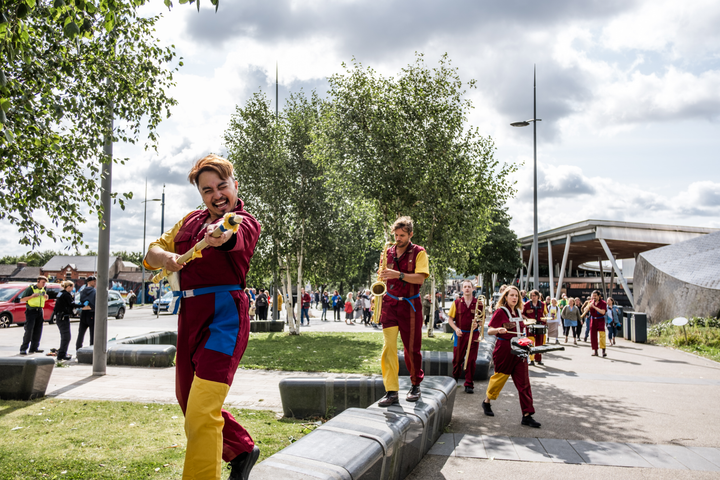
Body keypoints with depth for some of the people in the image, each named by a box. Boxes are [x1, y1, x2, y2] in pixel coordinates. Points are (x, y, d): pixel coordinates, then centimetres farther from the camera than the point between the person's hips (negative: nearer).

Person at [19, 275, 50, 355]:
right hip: (31, 311, -6)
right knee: (29, 330, -11)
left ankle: (34, 348, 12)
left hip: (40, 311, 7)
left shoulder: (43, 290, 14)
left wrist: (46, 297, 5)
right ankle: (23, 349, -6)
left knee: (38, 330, 5)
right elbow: (22, 299, -7)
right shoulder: (30, 288, -5)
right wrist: (32, 296, -20)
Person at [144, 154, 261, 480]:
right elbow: (154, 250, 15)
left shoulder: (246, 222, -5)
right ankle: (242, 450, 41)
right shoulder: (191, 220, 14)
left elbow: (233, 234, -30)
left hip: (225, 315, -8)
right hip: (190, 315, 8)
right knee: (188, 401, 21)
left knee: (201, 414, -15)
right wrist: (167, 258, -9)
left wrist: (222, 233, -54)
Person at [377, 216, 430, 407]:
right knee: (388, 347, -8)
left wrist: (398, 274, -24)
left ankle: (416, 385, 26)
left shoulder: (418, 252, -1)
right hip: (390, 304, 3)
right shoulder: (389, 252, 12)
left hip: (410, 305, -3)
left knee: (412, 348, 6)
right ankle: (391, 391, -7)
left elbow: (420, 278, -13)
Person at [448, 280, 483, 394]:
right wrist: (456, 329, -9)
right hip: (460, 334, 0)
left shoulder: (478, 303, 2)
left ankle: (469, 384, 8)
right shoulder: (457, 302, 3)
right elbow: (450, 319, 6)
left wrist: (477, 324, -13)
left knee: (471, 360, 0)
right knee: (457, 359, 6)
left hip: (473, 334, 0)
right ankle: (454, 380, 26)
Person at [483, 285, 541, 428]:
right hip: (504, 349, -6)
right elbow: (489, 331, -13)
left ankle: (527, 416, 1)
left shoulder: (518, 312, 12)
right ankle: (486, 402, 31)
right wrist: (498, 330, -32)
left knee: (524, 382, 0)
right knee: (500, 377, 6)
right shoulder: (500, 311, -7)